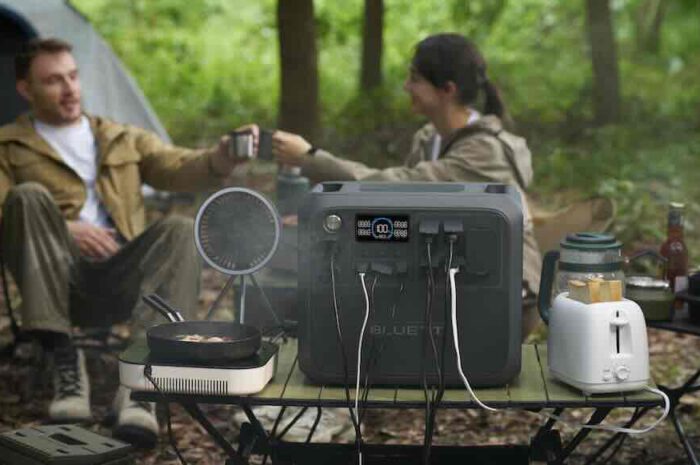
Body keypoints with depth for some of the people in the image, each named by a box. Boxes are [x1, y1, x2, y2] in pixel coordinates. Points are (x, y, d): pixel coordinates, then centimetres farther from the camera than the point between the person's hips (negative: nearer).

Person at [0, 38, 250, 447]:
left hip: (122, 280, 2)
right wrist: (63, 230, -13)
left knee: (179, 229, -28)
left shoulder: (124, 140, 25)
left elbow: (181, 169, 10)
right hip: (62, 278, -1)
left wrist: (224, 156, -13)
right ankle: (66, 362, -28)